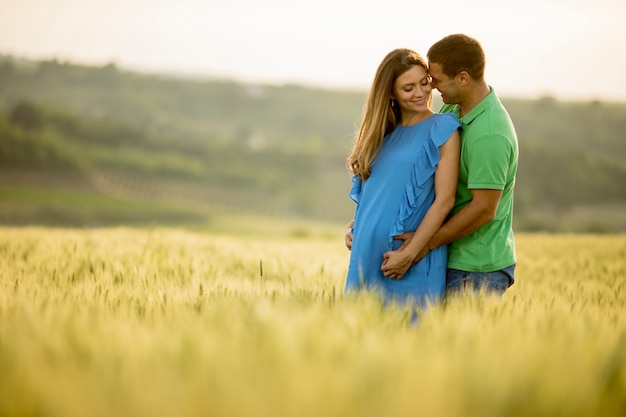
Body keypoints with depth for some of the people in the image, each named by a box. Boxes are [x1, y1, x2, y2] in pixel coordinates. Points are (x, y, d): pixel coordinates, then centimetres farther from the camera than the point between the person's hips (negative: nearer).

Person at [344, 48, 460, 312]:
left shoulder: (443, 129, -4)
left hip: (413, 264, -6)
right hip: (368, 254, 6)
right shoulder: (385, 133, 14)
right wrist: (354, 226, 2)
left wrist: (409, 253, -16)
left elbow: (444, 199, -11)